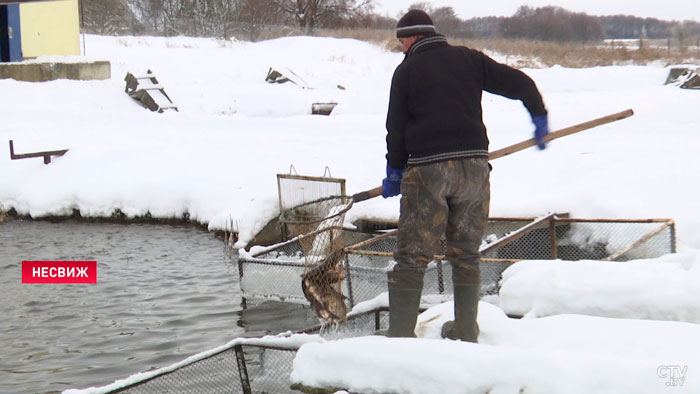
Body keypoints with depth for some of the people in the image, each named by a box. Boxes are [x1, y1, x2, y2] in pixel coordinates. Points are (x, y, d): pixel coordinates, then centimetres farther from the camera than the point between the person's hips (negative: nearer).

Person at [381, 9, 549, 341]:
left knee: (411, 257, 0)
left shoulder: (406, 70, 4)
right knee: (466, 255, 16)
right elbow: (519, 83, 11)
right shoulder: (469, 59, 11)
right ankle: (466, 331, 21)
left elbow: (397, 128, 4)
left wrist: (394, 172, 18)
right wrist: (539, 116, 29)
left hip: (427, 168, -3)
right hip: (474, 165, 4)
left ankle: (400, 335, -2)